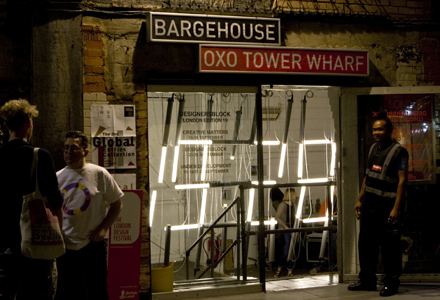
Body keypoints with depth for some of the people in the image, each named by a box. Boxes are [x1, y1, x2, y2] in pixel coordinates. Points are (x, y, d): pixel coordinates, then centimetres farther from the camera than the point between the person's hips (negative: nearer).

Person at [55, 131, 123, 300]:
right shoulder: (58, 177, 3)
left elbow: (116, 204, 3)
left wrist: (103, 228, -7)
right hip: (65, 245, 3)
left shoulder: (99, 174, -4)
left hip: (93, 244, -2)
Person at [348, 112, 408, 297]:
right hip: (369, 204, 8)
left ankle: (391, 282, 9)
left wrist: (396, 208, -21)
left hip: (386, 206, -8)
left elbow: (402, 181, -15)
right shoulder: (373, 149, 13)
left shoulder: (398, 152, -10)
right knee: (366, 243, 11)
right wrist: (359, 200, 16)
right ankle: (367, 280, 21)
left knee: (389, 246, -1)